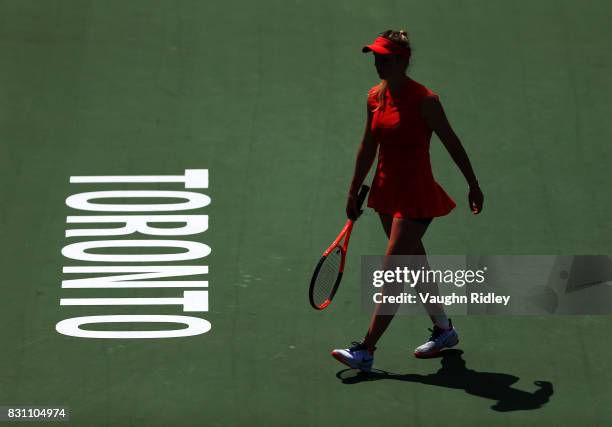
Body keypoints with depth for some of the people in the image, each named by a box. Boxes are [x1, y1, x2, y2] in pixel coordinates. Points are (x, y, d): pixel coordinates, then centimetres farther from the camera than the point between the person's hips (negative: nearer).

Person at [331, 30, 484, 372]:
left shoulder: (424, 100, -17)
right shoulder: (375, 97, 3)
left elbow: (453, 144, -8)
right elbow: (368, 148, 14)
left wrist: (474, 186, -1)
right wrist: (354, 192, 17)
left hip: (416, 196, -8)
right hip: (387, 191, 8)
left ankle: (366, 352, -7)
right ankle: (444, 330, 36)